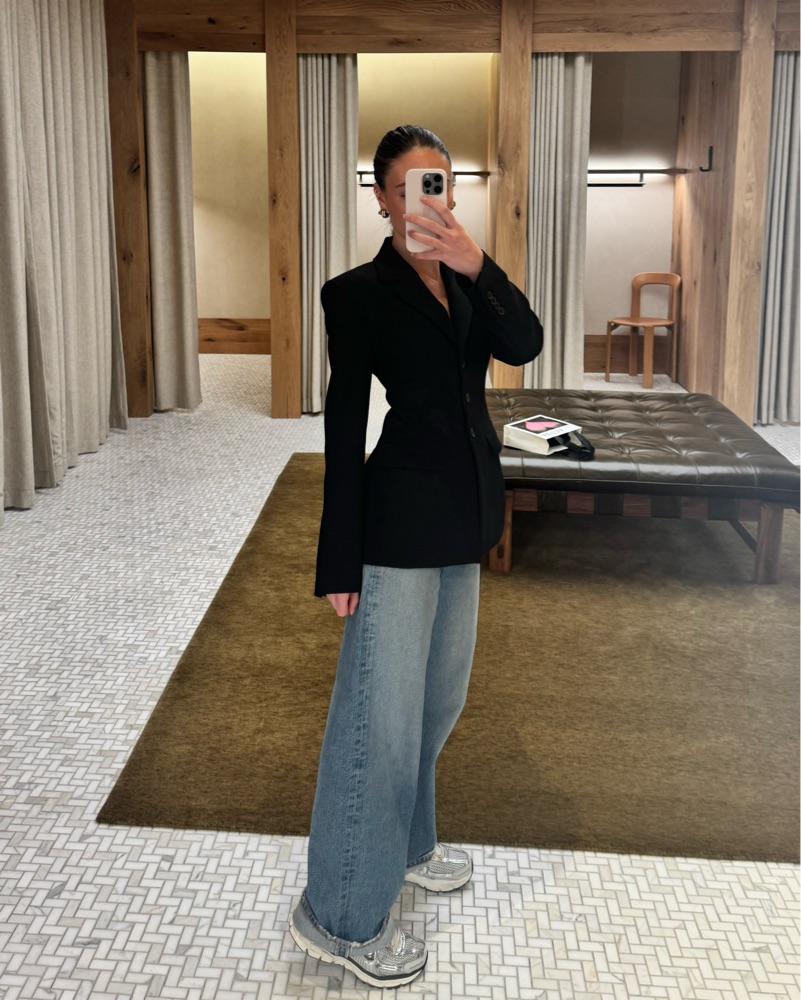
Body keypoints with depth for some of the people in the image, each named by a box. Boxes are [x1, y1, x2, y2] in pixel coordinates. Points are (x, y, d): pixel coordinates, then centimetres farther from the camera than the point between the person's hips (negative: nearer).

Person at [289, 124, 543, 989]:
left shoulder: (468, 280, 10)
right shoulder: (358, 293, -9)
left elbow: (524, 345, -9)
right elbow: (344, 428, -11)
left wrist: (476, 264, -25)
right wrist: (339, 563, -12)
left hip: (465, 512, 8)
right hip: (402, 516, -7)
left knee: (438, 695, 19)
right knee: (383, 708, -3)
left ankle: (403, 842, 40)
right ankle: (341, 915, 11)